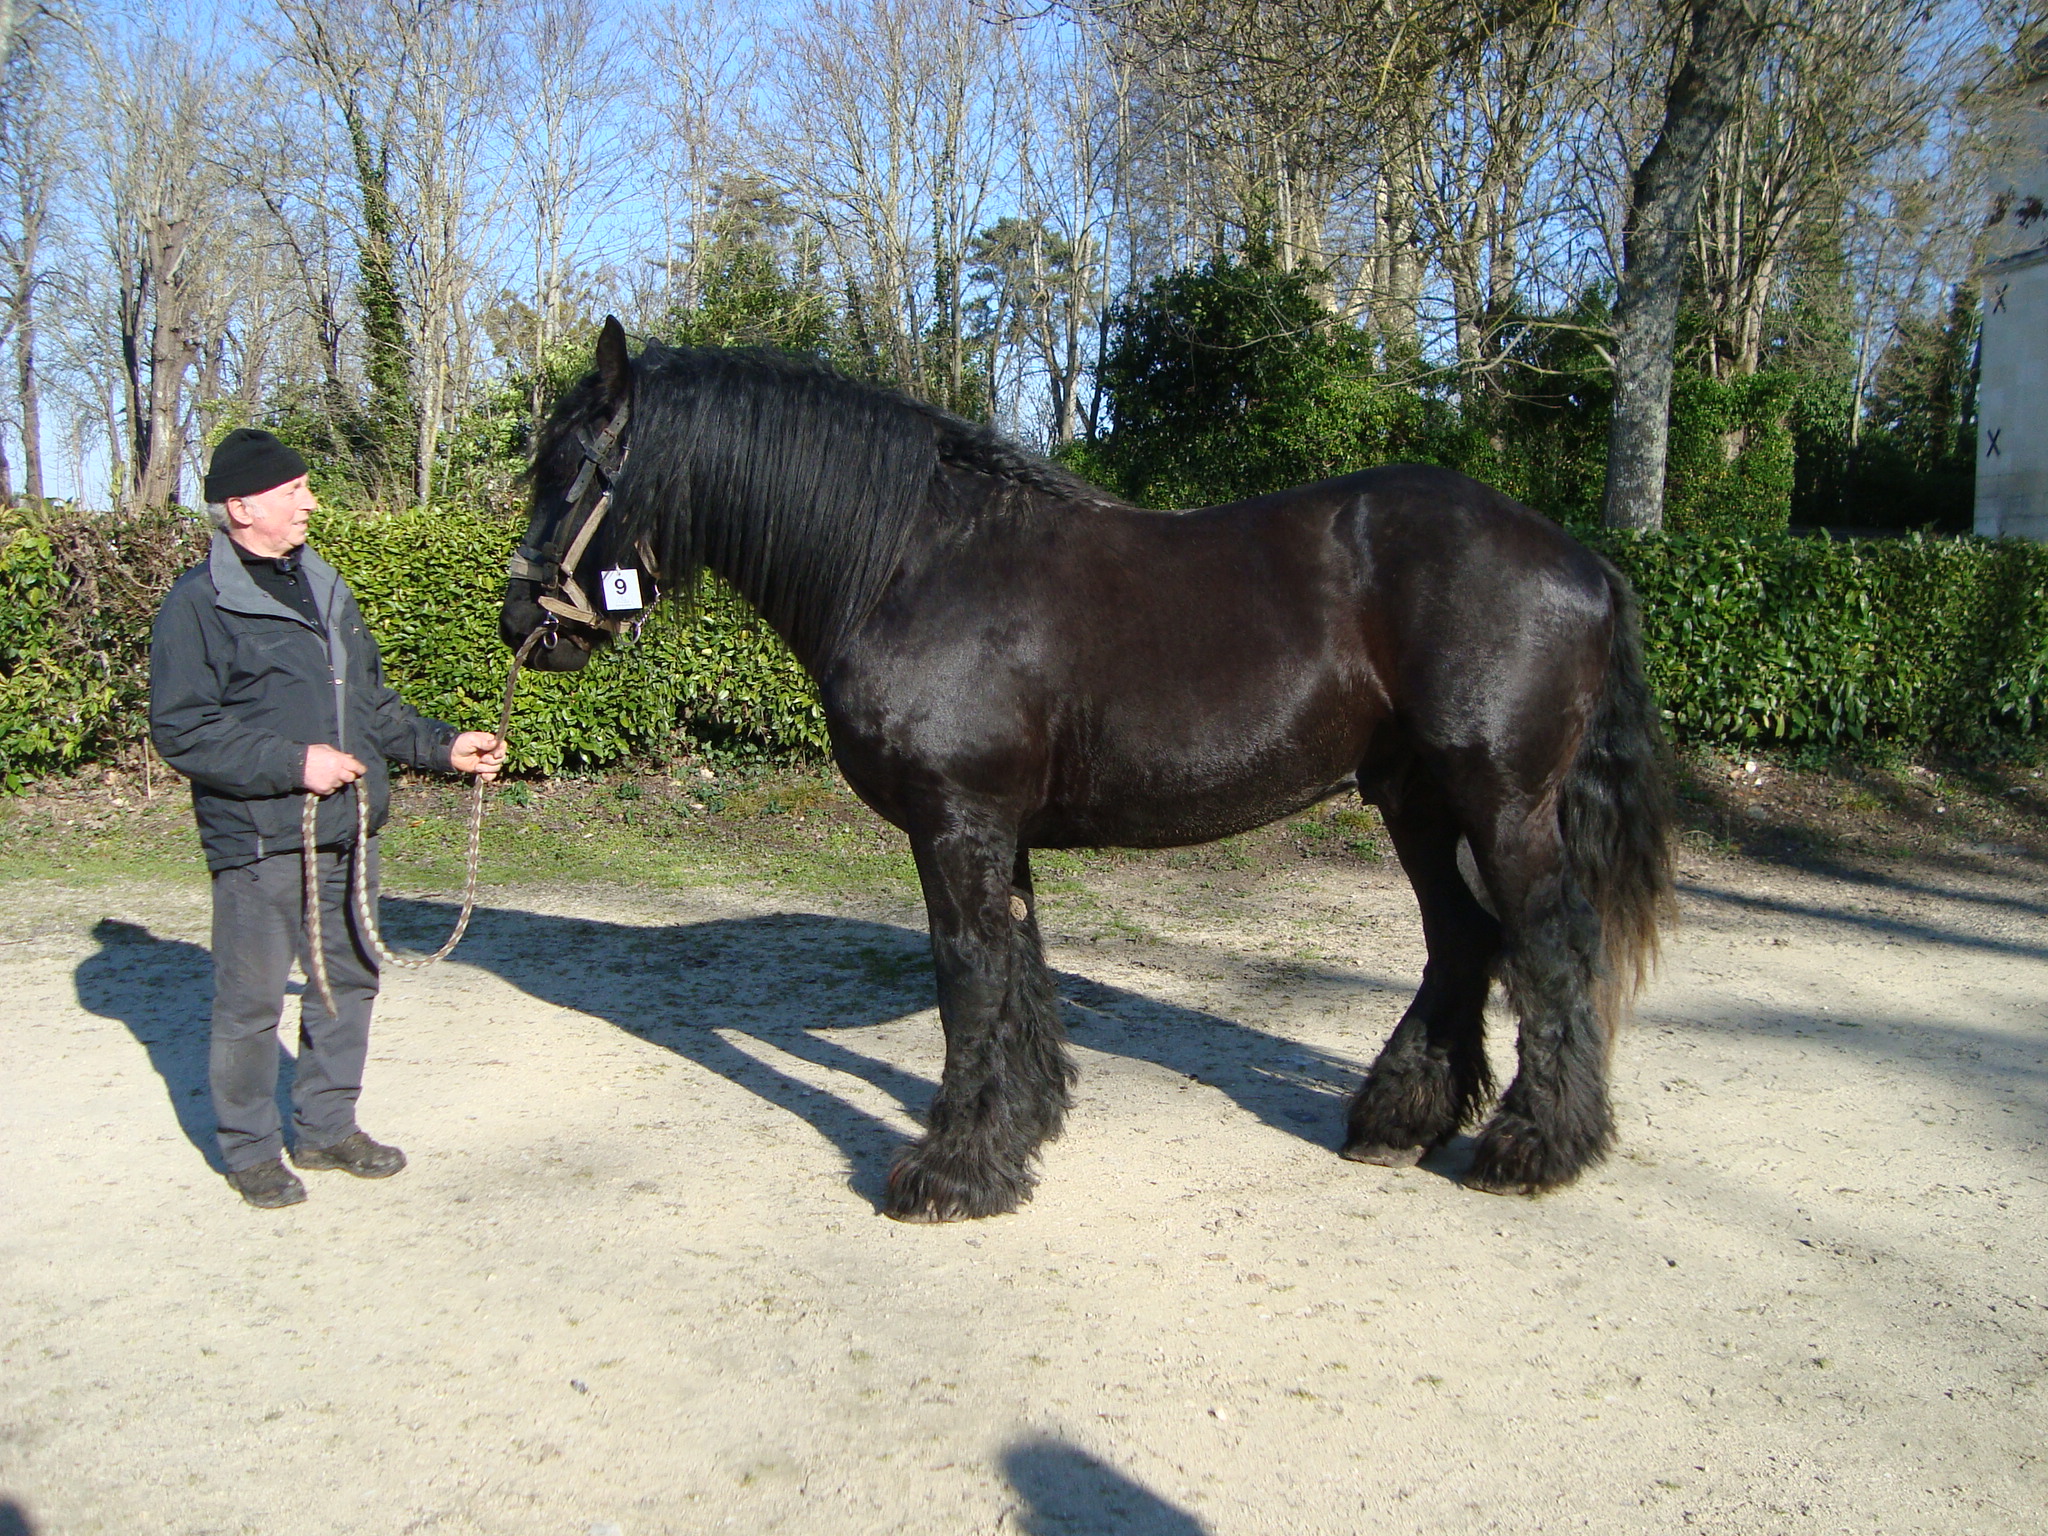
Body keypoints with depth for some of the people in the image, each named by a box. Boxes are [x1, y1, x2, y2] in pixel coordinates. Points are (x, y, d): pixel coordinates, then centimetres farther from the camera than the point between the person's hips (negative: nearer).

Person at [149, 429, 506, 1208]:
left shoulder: (322, 586, 14)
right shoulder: (198, 602, -9)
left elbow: (371, 701, 21)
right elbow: (179, 729, -14)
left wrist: (442, 745, 10)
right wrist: (294, 763, -21)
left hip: (348, 830, 7)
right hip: (259, 841, -7)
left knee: (349, 979, 15)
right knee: (251, 999, 4)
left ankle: (326, 1127, 31)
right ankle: (250, 1148, 22)